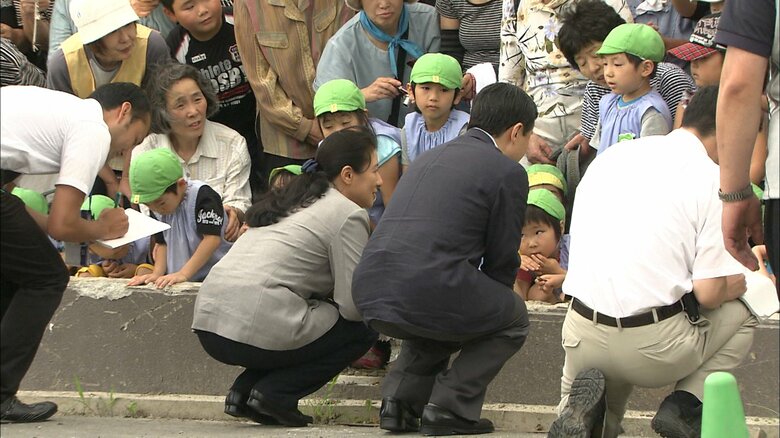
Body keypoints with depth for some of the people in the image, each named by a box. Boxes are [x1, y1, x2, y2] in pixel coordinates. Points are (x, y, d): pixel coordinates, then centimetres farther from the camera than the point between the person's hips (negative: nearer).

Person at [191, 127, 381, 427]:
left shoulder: (292, 202, 26)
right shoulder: (348, 214, -1)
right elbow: (352, 304, -5)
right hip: (258, 329, -9)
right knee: (364, 328, 8)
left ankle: (244, 391, 13)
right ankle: (275, 392, -2)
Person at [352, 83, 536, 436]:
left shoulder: (429, 159, 26)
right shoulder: (508, 171, 4)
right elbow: (501, 260, 6)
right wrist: (495, 306, 27)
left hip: (370, 295, 7)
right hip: (429, 289, -7)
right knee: (513, 319, 19)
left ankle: (400, 402, 18)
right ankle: (448, 409, 7)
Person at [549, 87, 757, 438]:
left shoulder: (612, 155, 11)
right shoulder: (713, 179, -6)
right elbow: (709, 292, -9)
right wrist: (739, 284, 15)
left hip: (582, 337, 5)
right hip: (653, 349, -5)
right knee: (740, 316, 24)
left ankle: (585, 402, 2)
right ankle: (685, 406, 3)